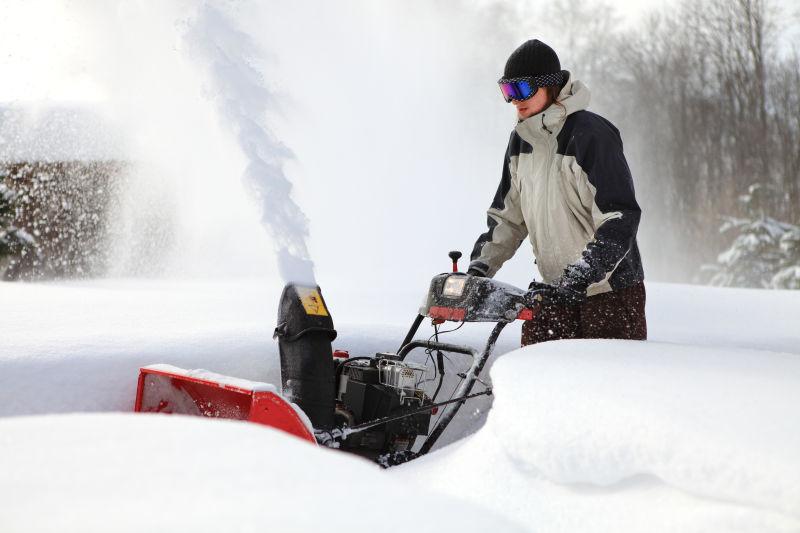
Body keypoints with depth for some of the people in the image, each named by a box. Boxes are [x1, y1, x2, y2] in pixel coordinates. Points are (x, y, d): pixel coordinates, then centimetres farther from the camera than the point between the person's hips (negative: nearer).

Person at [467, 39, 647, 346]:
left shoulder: (590, 135, -15)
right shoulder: (522, 139, 9)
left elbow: (620, 220, -20)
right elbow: (507, 214, 16)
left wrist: (577, 281, -26)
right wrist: (480, 267, 4)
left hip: (610, 289, -6)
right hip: (554, 289, 6)